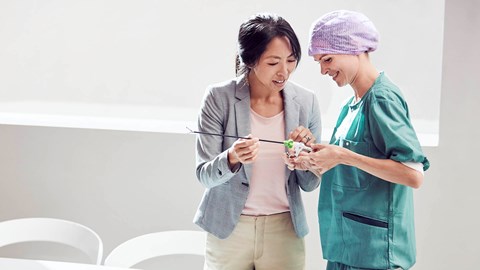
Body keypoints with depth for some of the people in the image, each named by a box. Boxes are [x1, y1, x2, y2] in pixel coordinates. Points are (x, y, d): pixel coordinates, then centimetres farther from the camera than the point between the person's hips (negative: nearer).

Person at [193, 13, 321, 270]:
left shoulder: (306, 102, -5)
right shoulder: (219, 97, -12)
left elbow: (309, 184, 0)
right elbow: (205, 176, -12)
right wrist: (232, 158, -31)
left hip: (285, 229, 2)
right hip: (228, 228, -2)